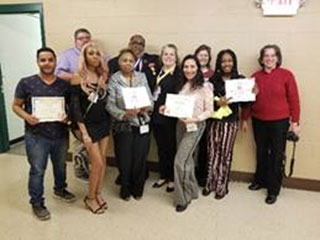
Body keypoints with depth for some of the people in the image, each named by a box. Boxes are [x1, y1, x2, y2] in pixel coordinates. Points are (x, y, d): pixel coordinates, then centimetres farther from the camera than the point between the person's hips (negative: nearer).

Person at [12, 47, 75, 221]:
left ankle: (60, 189, 48)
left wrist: (68, 116, -14)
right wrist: (27, 116, -19)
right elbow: (16, 106, 0)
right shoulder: (26, 83, -7)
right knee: (37, 171, 6)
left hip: (60, 135, 3)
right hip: (36, 136, -3)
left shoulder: (64, 84, 0)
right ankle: (37, 203, 24)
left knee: (60, 166, 22)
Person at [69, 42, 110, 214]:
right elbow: (75, 107, -13)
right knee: (97, 163, -2)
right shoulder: (78, 78, -12)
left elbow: (107, 101, 7)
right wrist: (84, 133, -16)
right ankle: (90, 198, 19)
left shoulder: (103, 76, 3)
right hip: (89, 126, -5)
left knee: (102, 160, 10)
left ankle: (98, 194, 28)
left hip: (104, 123, 5)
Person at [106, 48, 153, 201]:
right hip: (123, 126, -2)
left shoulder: (142, 77, 5)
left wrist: (146, 107, -16)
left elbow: (150, 98, 5)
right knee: (125, 160, 4)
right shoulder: (113, 79, -4)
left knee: (140, 159, 6)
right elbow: (110, 104, -11)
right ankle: (126, 190, 29)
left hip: (142, 124, 2)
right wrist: (124, 114, -26)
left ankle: (138, 189, 29)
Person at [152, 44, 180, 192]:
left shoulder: (179, 73, -6)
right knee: (161, 148, 14)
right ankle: (163, 176, 29)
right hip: (156, 116, 6)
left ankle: (172, 179, 20)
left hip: (170, 117, -5)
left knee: (171, 148, 4)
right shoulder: (157, 72, 13)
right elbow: (151, 92, 14)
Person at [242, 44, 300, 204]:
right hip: (259, 121, 3)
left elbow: (293, 99, -5)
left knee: (276, 155, 5)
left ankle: (273, 189, 16)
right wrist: (245, 119, 8)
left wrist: (295, 121, -7)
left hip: (279, 122, -3)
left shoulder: (286, 75, -6)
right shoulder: (255, 76, 2)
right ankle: (260, 180, 36)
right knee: (261, 152, 17)